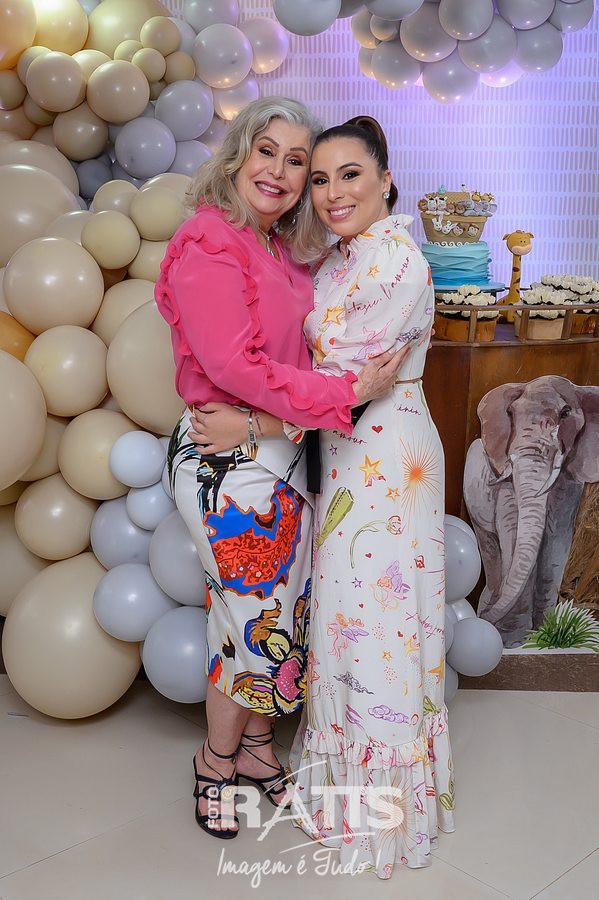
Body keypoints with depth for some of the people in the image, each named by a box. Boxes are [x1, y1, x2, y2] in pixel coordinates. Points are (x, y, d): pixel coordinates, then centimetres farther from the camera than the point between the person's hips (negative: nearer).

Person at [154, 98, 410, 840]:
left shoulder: (282, 251, 13)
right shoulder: (207, 244, -13)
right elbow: (235, 366, -21)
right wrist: (346, 393, -20)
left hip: (282, 453, 8)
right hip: (228, 459, -8)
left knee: (282, 608, 15)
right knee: (256, 617, 3)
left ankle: (255, 748, 35)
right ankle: (216, 762, 28)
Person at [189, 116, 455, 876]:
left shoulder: (398, 264, -18)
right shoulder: (339, 258, 9)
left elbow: (350, 382, -21)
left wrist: (250, 424, -18)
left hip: (385, 460, -8)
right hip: (344, 452, 8)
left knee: (377, 616, 4)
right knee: (347, 609, 17)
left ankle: (385, 797, 25)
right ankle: (348, 775, 37)